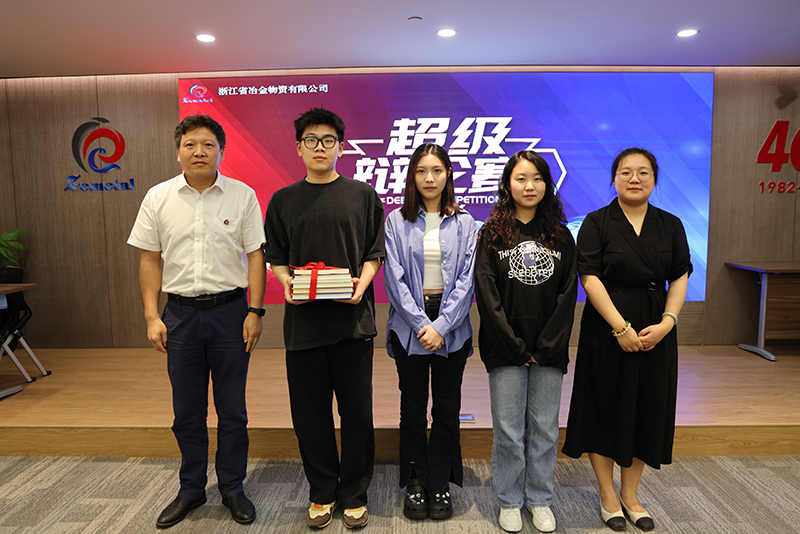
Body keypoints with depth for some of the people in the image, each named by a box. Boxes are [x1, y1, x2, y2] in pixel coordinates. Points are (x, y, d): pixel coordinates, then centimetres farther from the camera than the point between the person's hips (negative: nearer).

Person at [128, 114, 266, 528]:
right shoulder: (158, 198, 3)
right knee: (187, 411, 13)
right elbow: (150, 260, 6)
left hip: (230, 311, -1)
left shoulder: (242, 196, -1)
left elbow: (255, 256, -1)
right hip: (180, 312, 2)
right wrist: (152, 316, 0)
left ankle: (232, 488, 26)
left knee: (232, 409, 8)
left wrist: (255, 311, -7)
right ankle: (191, 490, 31)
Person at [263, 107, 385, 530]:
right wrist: (287, 282, -8)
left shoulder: (363, 195, 6)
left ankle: (354, 495, 24)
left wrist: (362, 282, -12)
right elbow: (275, 257, 12)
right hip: (303, 319, 2)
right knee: (309, 411, 8)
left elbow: (374, 252, 6)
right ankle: (322, 492, 28)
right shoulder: (283, 200, 10)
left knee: (357, 411, 5)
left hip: (352, 318, -1)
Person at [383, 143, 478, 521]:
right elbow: (395, 278, -3)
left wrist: (440, 326, -11)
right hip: (409, 324, 0)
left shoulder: (464, 223, 4)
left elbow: (466, 280, -2)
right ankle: (415, 484, 23)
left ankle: (440, 485, 22)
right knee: (413, 406, 8)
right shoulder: (397, 221, 3)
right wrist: (421, 324, -12)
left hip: (451, 326, 1)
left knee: (447, 407, 6)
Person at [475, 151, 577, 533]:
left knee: (545, 428, 11)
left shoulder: (560, 236, 6)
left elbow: (568, 293, 1)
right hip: (506, 351, -2)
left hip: (549, 351, 2)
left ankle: (540, 500, 29)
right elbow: (487, 293, -6)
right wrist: (515, 347, -11)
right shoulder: (493, 234, 0)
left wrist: (547, 347, -8)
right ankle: (509, 501, 24)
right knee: (508, 429, 6)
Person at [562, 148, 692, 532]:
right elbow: (590, 278, -12)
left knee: (647, 408, 11)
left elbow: (679, 279, 5)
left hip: (656, 331, 4)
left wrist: (666, 323, -10)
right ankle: (607, 495, 23)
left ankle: (630, 493, 29)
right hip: (606, 330, -4)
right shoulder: (597, 223, -4)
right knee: (606, 407, 5)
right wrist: (621, 327, -18)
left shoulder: (670, 225, 8)